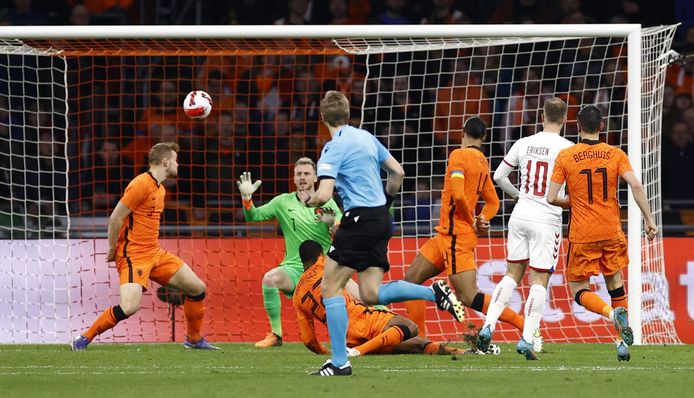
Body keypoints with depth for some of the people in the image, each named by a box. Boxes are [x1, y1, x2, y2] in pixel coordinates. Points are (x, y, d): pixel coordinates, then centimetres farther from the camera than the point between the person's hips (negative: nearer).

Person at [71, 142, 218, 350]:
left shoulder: (160, 189, 14)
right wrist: (112, 250, -9)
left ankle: (194, 339, 25)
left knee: (197, 288, 8)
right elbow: (115, 218, -16)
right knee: (129, 307, -25)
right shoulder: (142, 184, -15)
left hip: (155, 253, 9)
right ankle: (84, 339, -9)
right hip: (133, 255, -9)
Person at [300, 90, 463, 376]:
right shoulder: (366, 138, 14)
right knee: (370, 294, 8)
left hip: (360, 219, -8)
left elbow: (323, 195, -18)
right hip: (381, 219, 8)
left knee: (330, 287, 0)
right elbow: (397, 172, 19)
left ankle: (339, 362, -2)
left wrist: (307, 200, 4)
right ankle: (434, 292, -6)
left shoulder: (334, 148, -10)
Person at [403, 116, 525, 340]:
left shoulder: (459, 156, -11)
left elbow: (458, 195, -23)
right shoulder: (482, 162, 15)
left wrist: (472, 223, -9)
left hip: (456, 236, -9)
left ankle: (525, 326, -15)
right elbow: (493, 202, 24)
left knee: (469, 297, -13)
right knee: (412, 279, 11)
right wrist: (482, 220, 8)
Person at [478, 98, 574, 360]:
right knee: (539, 281, 0)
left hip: (520, 215, 4)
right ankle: (527, 339, -7)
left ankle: (488, 325, 3)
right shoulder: (566, 148, -9)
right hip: (547, 219, -4)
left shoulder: (523, 144, 4)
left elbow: (498, 176, 10)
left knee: (513, 274, 15)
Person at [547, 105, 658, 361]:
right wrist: (649, 220, -5)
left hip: (582, 236, -2)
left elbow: (551, 198, -7)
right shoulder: (616, 155, -1)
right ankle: (624, 341, 13)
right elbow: (636, 186, -12)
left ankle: (613, 312, -22)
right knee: (614, 282, 19)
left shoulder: (565, 156, -5)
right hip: (612, 233, 2)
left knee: (579, 291, 6)